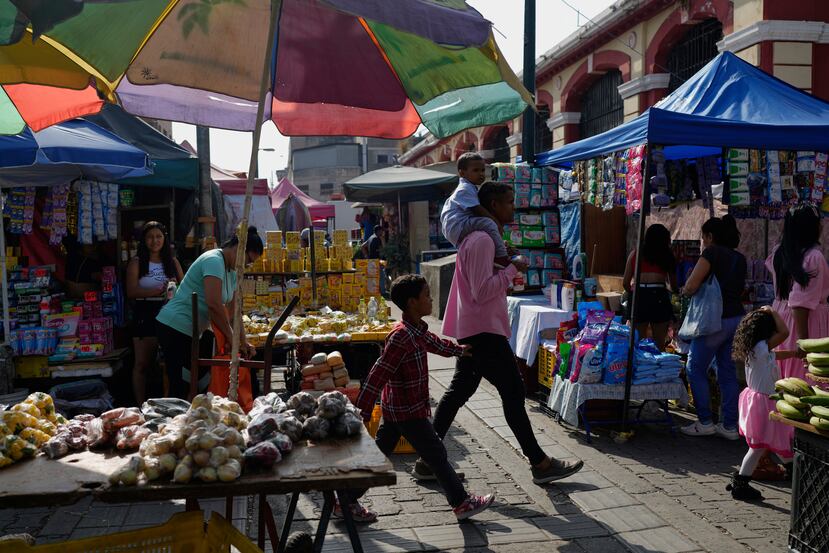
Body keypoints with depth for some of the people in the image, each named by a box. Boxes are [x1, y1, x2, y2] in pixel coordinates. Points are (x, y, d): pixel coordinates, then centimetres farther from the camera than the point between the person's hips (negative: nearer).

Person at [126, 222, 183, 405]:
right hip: (145, 315, -3)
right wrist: (160, 290, -19)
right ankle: (141, 406, 7)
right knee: (142, 363, 0)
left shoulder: (172, 262, 12)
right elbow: (131, 291, -9)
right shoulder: (136, 263, 2)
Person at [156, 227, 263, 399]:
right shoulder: (214, 261, -17)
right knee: (181, 387, -8)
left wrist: (244, 341, 4)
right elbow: (214, 304, -26)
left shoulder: (231, 271, 14)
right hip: (175, 326, -10)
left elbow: (232, 310, 14)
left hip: (190, 332, 10)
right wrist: (232, 338, -17)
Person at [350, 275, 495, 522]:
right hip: (408, 412, -10)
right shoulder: (402, 337, -25)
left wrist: (458, 349, 45)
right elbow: (377, 375, -27)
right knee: (437, 456, 3)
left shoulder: (417, 330, 5)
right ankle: (462, 503, 17)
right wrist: (362, 412, -26)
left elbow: (433, 342, 29)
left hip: (395, 409, 10)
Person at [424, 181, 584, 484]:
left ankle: (428, 460, 16)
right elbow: (483, 290, -24)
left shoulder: (477, 237, 16)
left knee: (458, 391, 12)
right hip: (484, 331, -11)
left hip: (472, 331, 11)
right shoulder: (482, 240, -18)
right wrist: (511, 269, -14)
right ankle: (540, 464, 8)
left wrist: (507, 267, 13)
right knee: (513, 392, -3)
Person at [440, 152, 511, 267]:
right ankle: (502, 257, -28)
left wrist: (498, 221, 11)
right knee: (488, 223, -29)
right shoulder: (465, 189, -13)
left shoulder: (471, 189, 20)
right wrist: (497, 223, -18)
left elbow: (478, 210, 21)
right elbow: (478, 210, -20)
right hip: (457, 226, -12)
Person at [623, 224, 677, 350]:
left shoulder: (634, 254, 10)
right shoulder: (667, 256, 10)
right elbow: (674, 286, 15)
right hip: (659, 298, 0)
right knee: (659, 345, 9)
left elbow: (625, 283, 9)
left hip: (639, 298, 0)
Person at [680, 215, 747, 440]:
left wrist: (684, 291, 5)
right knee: (728, 372, 12)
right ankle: (730, 426, 15)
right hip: (737, 318, 8)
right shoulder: (739, 258, 12)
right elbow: (739, 288, 18)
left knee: (696, 370, 4)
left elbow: (690, 287, -17)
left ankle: (705, 422, 6)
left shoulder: (712, 253, -11)